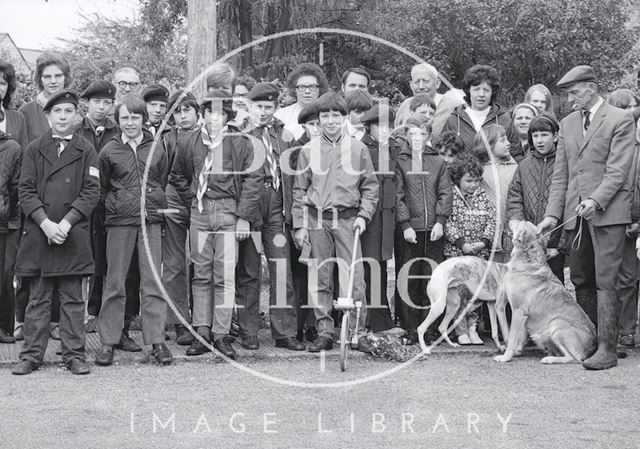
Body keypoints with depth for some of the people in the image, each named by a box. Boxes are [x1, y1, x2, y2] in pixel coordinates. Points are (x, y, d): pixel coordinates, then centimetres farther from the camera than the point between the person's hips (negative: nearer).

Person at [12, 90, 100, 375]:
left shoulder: (86, 151, 7)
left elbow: (91, 192, 0)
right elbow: (25, 190, 3)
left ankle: (74, 355, 7)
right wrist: (45, 223, -11)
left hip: (73, 235, -1)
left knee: (72, 299, 2)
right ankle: (31, 355, 8)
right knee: (38, 298, 4)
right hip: (38, 234, 1)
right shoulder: (34, 150, 9)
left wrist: (66, 223, -11)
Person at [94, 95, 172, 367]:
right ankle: (108, 341, 9)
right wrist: (113, 206, 4)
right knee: (114, 283, 2)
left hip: (151, 222, 1)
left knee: (152, 282, -1)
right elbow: (101, 189, 12)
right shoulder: (109, 151, 4)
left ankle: (157, 341, 3)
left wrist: (155, 207, 7)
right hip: (119, 222, -1)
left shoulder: (157, 149, 7)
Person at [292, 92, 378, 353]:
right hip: (317, 220, 1)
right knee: (319, 280, 3)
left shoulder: (358, 149, 6)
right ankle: (324, 333, 9)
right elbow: (299, 190, 10)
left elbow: (370, 187, 10)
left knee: (353, 278, -7)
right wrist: (299, 225, 4)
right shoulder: (309, 150, 7)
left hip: (348, 220, -1)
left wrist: (363, 215, -3)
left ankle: (358, 331, -1)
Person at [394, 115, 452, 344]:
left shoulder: (438, 162, 13)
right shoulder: (399, 161, 5)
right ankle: (410, 330, 2)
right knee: (408, 281, -2)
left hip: (433, 230, 2)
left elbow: (445, 194, 8)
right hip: (408, 229, -2)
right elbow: (397, 196, 0)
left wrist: (440, 221, -4)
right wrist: (405, 224, -9)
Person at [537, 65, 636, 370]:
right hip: (575, 214, 6)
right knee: (580, 280, 6)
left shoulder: (620, 120, -2)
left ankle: (607, 349, -8)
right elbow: (560, 174, 14)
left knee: (606, 281, -8)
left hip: (607, 211, -6)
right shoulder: (567, 124, 16)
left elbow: (618, 169, -9)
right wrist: (553, 213, 5)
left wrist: (596, 201, -22)